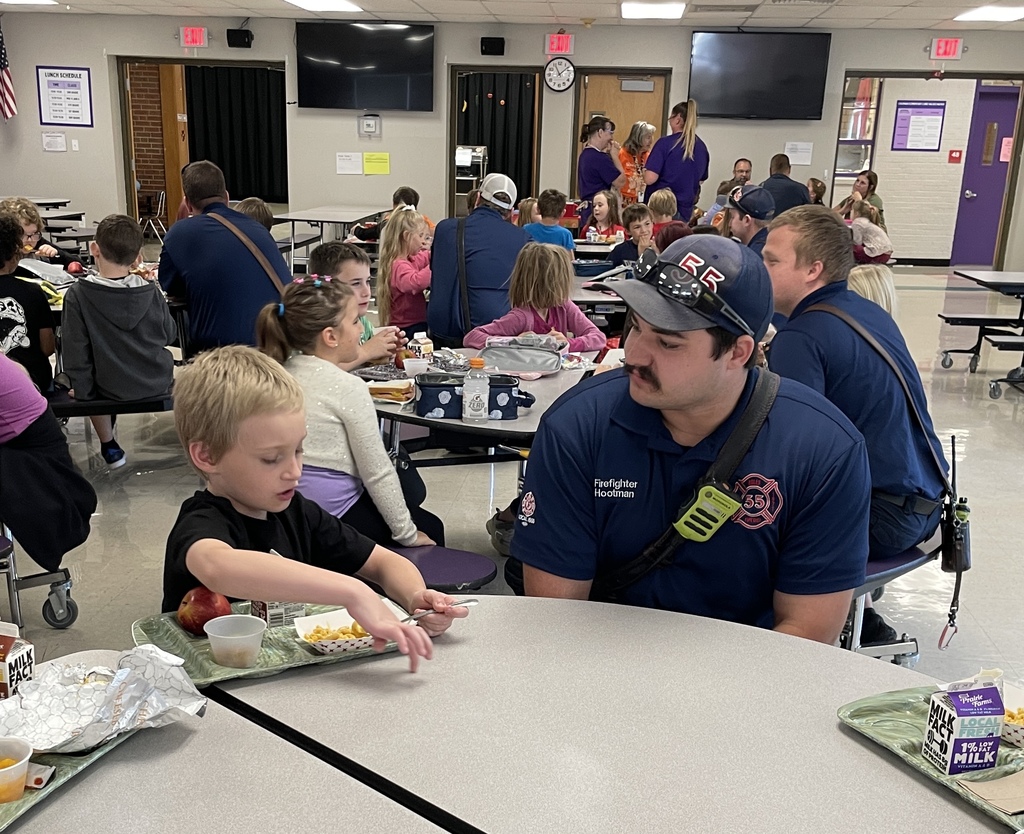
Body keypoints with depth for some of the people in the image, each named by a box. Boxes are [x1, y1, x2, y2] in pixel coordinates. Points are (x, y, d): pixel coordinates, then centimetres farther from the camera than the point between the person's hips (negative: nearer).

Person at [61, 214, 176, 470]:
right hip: (159, 382, 2)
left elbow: (76, 352, -14)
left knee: (90, 375, 31)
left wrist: (83, 392, 0)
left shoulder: (77, 295, -19)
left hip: (111, 389, -2)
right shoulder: (151, 291, -13)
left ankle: (109, 446, 33)